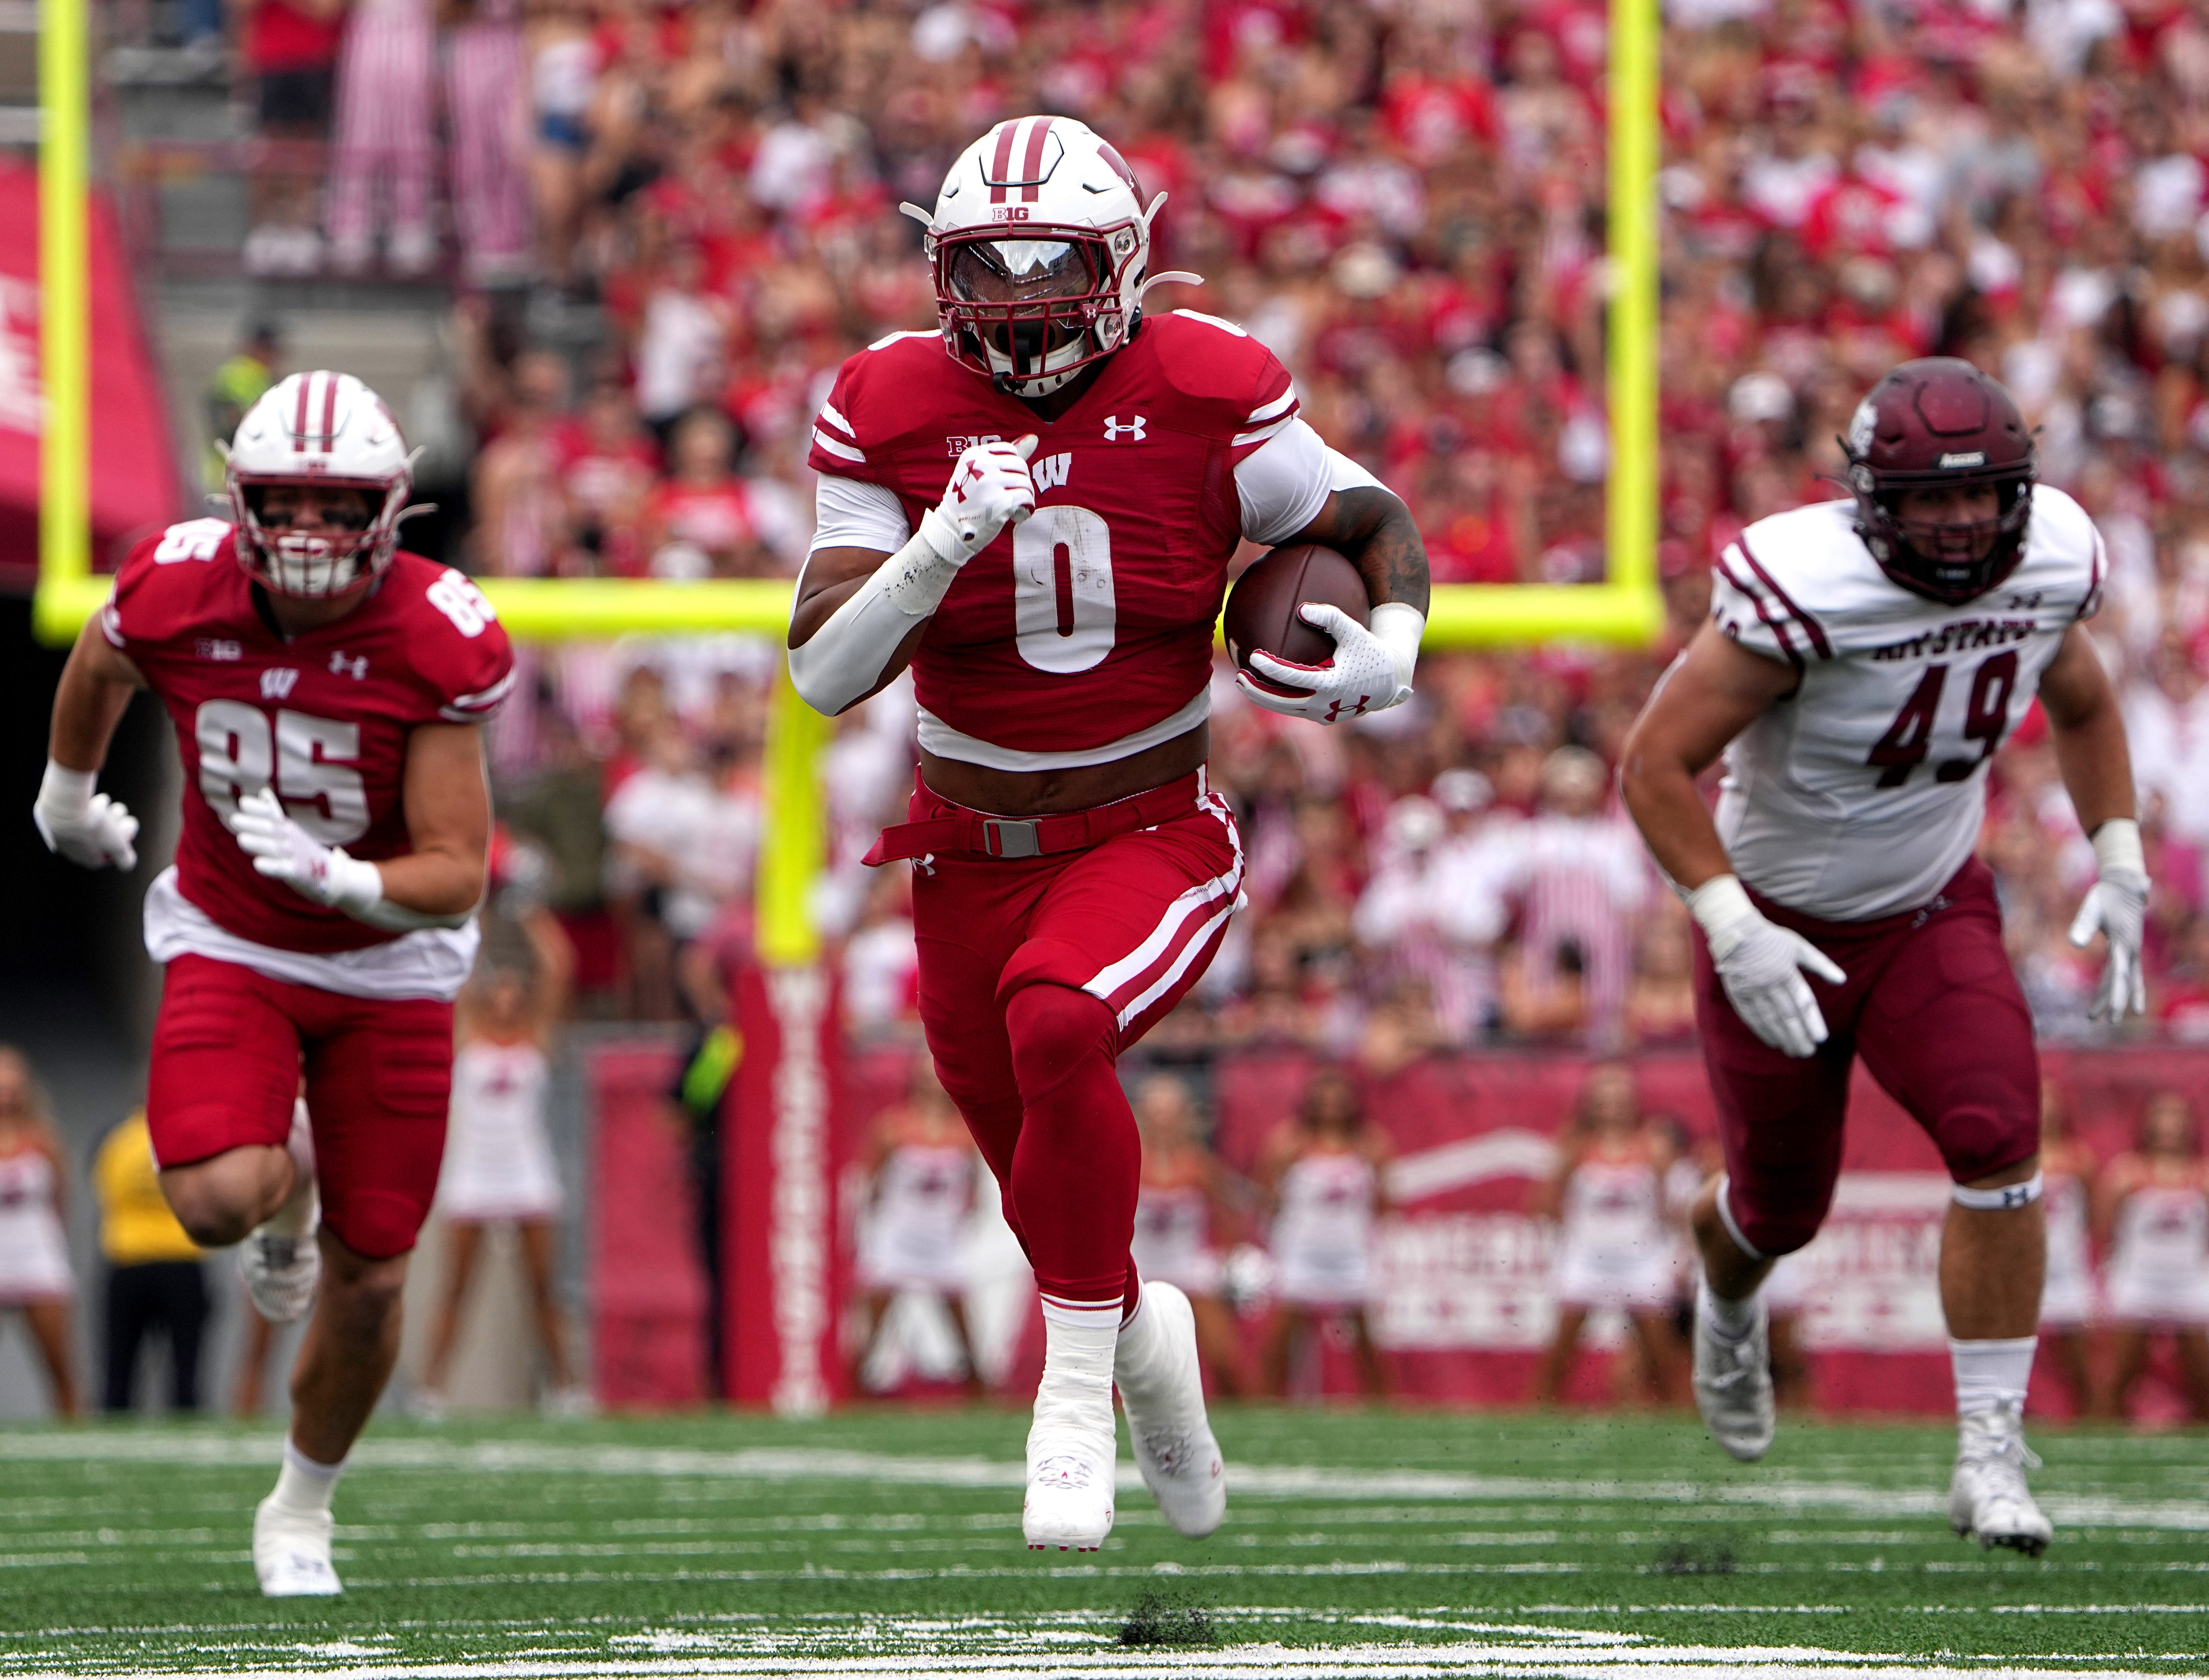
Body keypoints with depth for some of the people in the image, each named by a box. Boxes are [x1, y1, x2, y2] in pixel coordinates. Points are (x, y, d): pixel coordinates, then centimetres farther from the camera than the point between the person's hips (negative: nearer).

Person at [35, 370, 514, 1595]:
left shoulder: (436, 643, -23)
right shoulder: (175, 594, -18)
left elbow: (455, 878, -22)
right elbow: (99, 667, 9)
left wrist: (330, 876, -41)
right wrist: (65, 794, 25)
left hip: (387, 961, 0)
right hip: (230, 946, 0)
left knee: (367, 1277, 4)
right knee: (217, 1202, -26)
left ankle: (302, 1510, 30)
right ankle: (284, 1182, 14)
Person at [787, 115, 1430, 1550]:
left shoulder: (1205, 396, -12)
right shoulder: (891, 411, -9)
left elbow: (1375, 525, 4)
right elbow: (824, 675, -13)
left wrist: (1394, 644, -18)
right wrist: (941, 547, -30)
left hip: (1152, 835, -3)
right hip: (970, 849, 3)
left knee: (1059, 1028, -34)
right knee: (1040, 1181, 15)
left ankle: (1082, 1389, -19)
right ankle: (1142, 1330, 50)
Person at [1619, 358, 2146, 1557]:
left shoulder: (2051, 565, -11)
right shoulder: (1807, 591, -30)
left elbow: (2081, 705, 13)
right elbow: (1656, 762, -26)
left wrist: (2119, 868, 4)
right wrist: (1733, 929, -33)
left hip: (1933, 914, 3)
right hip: (1783, 928, -3)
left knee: (1998, 1142, -20)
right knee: (1782, 1207, 11)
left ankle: (1990, 1455, -14)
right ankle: (1727, 1304, 51)